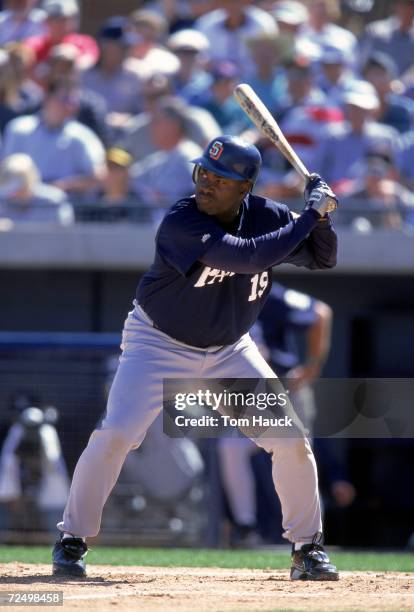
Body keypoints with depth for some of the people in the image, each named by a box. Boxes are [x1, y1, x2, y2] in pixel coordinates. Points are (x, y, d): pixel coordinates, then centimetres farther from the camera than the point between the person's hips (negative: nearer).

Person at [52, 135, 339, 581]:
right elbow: (250, 257, -37)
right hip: (159, 342, -4)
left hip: (230, 351, 4)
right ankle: (72, 541, -2)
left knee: (292, 441, -4)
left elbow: (323, 259, 2)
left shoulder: (267, 217, -10)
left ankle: (307, 548, 13)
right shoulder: (180, 223, -28)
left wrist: (321, 217, -18)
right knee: (113, 436, -19)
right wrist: (308, 216, -31)